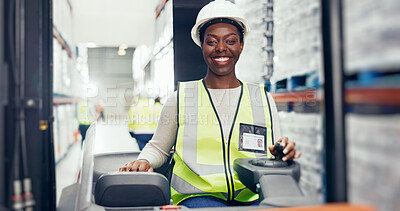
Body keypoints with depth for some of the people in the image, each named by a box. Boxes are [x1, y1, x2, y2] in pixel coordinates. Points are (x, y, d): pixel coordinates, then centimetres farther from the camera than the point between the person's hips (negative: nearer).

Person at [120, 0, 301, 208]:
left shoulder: (264, 100, 13)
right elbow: (158, 148, 17)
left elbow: (274, 159, 16)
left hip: (252, 199, 4)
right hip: (198, 197, -3)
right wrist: (144, 161, -5)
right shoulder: (180, 99, 9)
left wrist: (284, 154, -7)